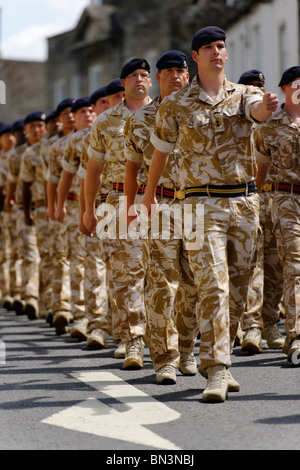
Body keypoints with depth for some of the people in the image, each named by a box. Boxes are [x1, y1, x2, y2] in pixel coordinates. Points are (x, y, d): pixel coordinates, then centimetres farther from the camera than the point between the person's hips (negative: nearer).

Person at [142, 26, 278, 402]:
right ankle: (217, 370, -16)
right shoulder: (175, 105, 3)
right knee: (213, 287, -15)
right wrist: (148, 197, 22)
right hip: (202, 204, -3)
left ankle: (216, 359, 26)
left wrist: (268, 106, -44)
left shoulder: (242, 95, 6)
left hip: (244, 202, 3)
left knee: (237, 290, 9)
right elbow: (160, 152, 15)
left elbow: (257, 109, -19)